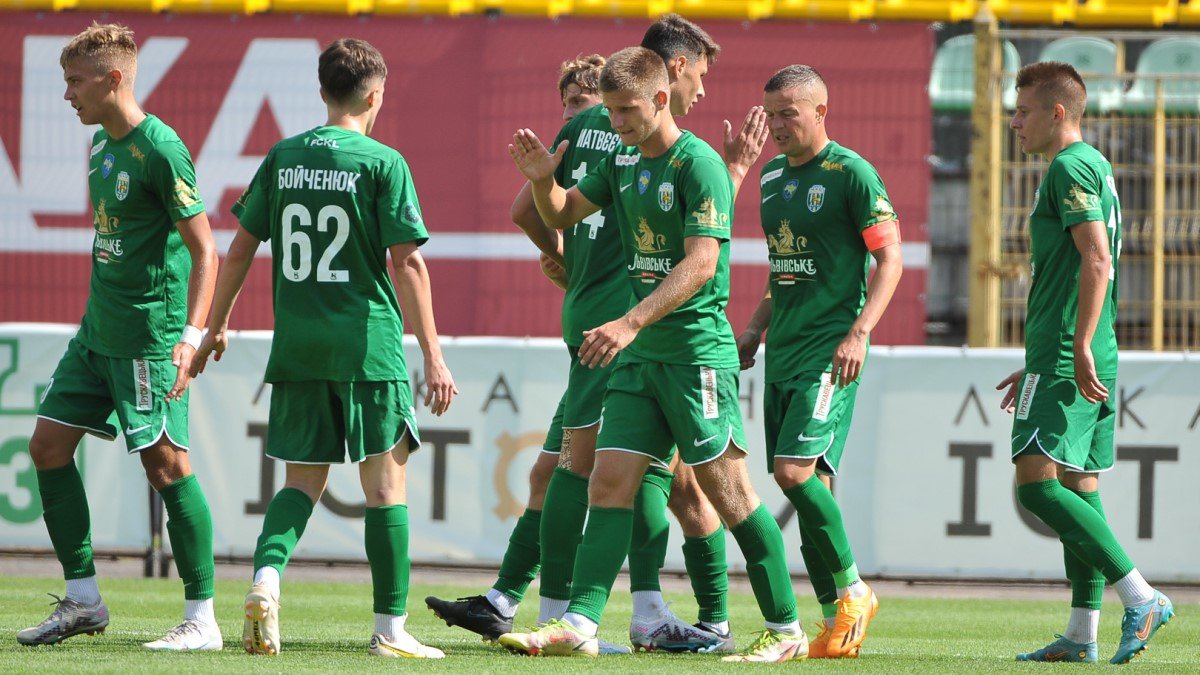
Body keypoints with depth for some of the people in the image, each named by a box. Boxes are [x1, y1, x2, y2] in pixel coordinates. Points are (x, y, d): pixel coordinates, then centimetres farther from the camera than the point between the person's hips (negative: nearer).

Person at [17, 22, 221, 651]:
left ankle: (202, 618, -2)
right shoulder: (103, 143, 11)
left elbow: (204, 249, -16)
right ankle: (82, 600, 15)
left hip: (150, 334, -9)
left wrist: (191, 336, -25)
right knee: (48, 445, 7)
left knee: (165, 462, -8)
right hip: (98, 331, 9)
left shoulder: (159, 149, -16)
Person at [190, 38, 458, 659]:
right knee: (384, 479, 2)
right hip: (367, 344, -4)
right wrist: (432, 357, -8)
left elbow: (240, 248, 9)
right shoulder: (383, 164, -6)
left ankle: (267, 575, -14)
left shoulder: (282, 158, 7)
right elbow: (407, 263, -9)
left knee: (303, 479, 13)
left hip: (296, 346, 4)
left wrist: (216, 326, 22)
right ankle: (390, 628, 1)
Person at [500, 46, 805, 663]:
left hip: (697, 350, -8)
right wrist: (543, 181, -3)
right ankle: (578, 625, -6)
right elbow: (562, 214, 21)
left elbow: (701, 265, -22)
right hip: (640, 355, 8)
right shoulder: (625, 161, 12)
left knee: (726, 488, -5)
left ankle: (786, 631, 3)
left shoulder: (698, 165, -13)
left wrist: (631, 323, -30)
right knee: (610, 479, -1)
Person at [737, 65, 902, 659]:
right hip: (783, 352, 8)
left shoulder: (850, 173, -8)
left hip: (829, 350, -8)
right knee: (806, 483, 5)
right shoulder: (773, 176, 15)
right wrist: (755, 327, 17)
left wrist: (859, 331, -19)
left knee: (796, 470, -19)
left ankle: (853, 591, -4)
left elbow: (890, 258, -10)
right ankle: (835, 621, 9)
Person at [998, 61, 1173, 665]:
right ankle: (1083, 633, 8)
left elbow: (1096, 259, -22)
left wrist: (1079, 349, -25)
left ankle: (1141, 599, -19)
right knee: (1078, 486, 9)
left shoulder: (1071, 168, -10)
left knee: (1038, 484, -14)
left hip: (1065, 358, -10)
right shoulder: (1094, 167, 21)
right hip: (1089, 360, 10)